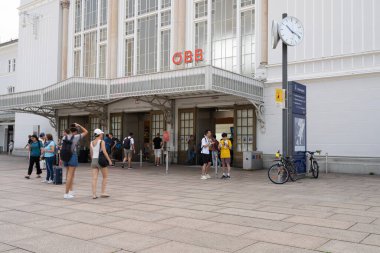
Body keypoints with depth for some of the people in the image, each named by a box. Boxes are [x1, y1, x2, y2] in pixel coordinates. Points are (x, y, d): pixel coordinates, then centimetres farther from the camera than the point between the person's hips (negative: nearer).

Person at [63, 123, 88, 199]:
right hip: (73, 156, -6)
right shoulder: (76, 137, -7)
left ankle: (71, 191, 18)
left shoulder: (65, 137, 7)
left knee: (71, 174, 17)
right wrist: (79, 126, 8)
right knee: (69, 176, -3)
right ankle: (66, 193, -2)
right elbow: (86, 132, 2)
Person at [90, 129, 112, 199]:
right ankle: (103, 193, 6)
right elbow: (104, 152, -16)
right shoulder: (102, 141, -8)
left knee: (94, 178, 2)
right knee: (105, 177, 9)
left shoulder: (91, 143, 10)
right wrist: (109, 160, -11)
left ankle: (94, 194, -2)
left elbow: (91, 154, 14)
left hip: (94, 161, 6)